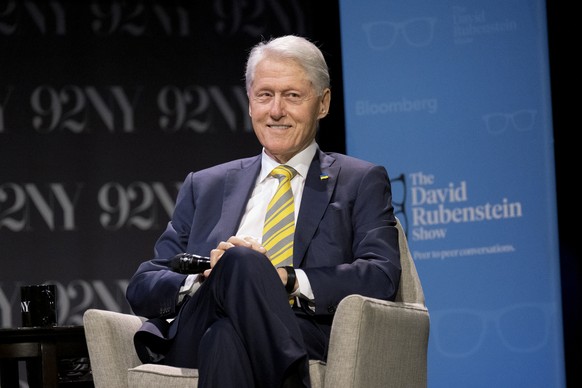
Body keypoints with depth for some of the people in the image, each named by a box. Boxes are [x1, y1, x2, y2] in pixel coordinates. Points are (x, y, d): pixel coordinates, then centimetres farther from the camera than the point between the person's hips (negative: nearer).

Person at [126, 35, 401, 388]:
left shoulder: (361, 183, 19)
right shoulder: (205, 186, 28)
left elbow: (381, 278, 1)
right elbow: (143, 288, 18)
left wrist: (287, 281, -14)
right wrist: (204, 277, -5)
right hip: (194, 342, 3)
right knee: (239, 259, -34)